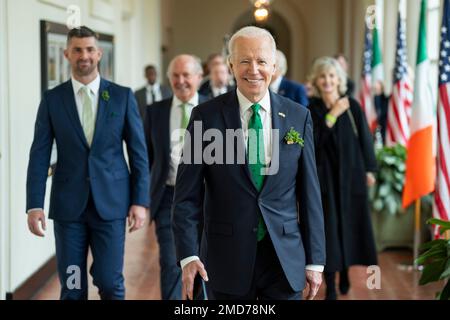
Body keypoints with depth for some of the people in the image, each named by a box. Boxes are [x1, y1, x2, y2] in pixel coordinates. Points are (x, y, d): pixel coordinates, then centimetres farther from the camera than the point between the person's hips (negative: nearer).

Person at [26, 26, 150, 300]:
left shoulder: (123, 96, 2)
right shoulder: (52, 99, 3)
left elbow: (138, 152, 3)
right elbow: (39, 155, 1)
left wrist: (141, 201, -3)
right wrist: (34, 205, -7)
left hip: (111, 203, -1)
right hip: (68, 205, 1)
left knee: (110, 283, 0)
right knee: (72, 287, 6)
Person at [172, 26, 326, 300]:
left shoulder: (299, 117, 2)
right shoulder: (206, 116, -3)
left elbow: (310, 193, 4)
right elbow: (188, 194, -3)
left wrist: (315, 260, 3)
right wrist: (188, 255, -12)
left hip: (285, 258, 1)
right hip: (227, 258, -1)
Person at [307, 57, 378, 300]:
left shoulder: (353, 106, -1)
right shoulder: (311, 109, -3)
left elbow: (364, 138, 4)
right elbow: (312, 141, -16)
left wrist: (369, 169, 3)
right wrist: (332, 114, -18)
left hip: (351, 174, 1)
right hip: (324, 176, -1)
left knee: (350, 223, 9)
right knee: (329, 227, -3)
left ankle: (345, 273, 29)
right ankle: (330, 285, 2)